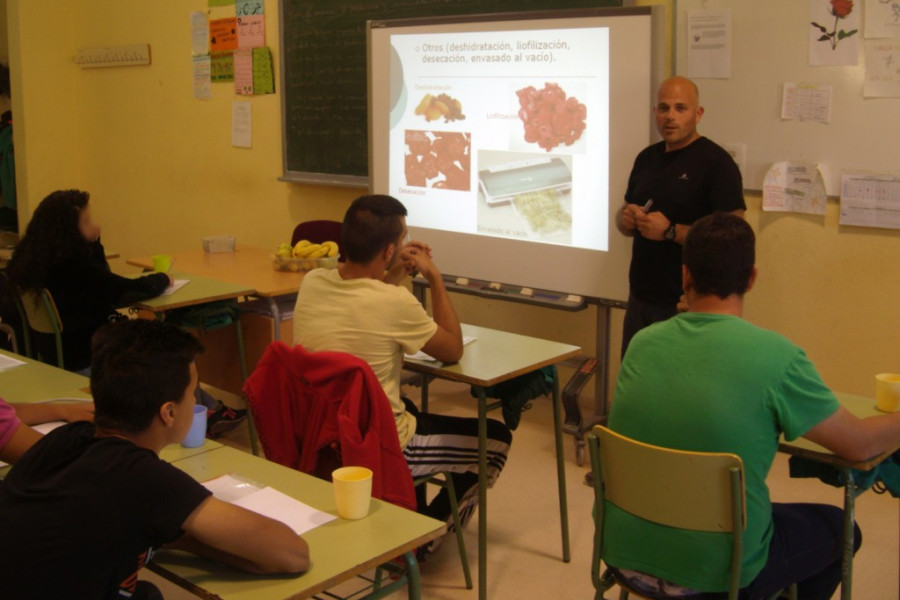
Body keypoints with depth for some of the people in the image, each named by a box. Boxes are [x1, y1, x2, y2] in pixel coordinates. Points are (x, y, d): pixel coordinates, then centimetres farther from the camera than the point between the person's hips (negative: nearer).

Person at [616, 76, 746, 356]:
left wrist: (670, 231, -21)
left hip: (687, 303, -6)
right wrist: (626, 218, -2)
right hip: (640, 296, 7)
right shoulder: (646, 158, 11)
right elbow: (624, 217, 21)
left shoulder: (715, 162, -10)